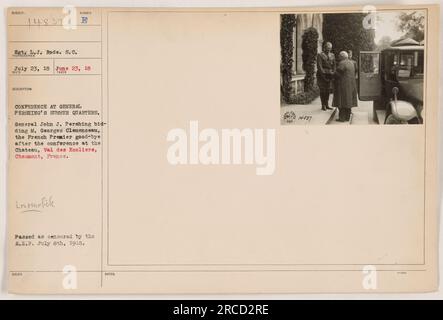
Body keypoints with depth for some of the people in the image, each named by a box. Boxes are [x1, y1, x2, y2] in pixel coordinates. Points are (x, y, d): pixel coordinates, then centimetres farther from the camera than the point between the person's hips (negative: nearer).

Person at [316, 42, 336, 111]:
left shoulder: (332, 55, 12)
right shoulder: (320, 55, -4)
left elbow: (334, 65, 12)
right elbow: (319, 66, -11)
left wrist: (333, 74, -2)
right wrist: (323, 75, -16)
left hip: (329, 74, 5)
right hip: (321, 74, -5)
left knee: (328, 90, 5)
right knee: (322, 90, -3)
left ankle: (327, 105, 12)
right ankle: (323, 105, 1)